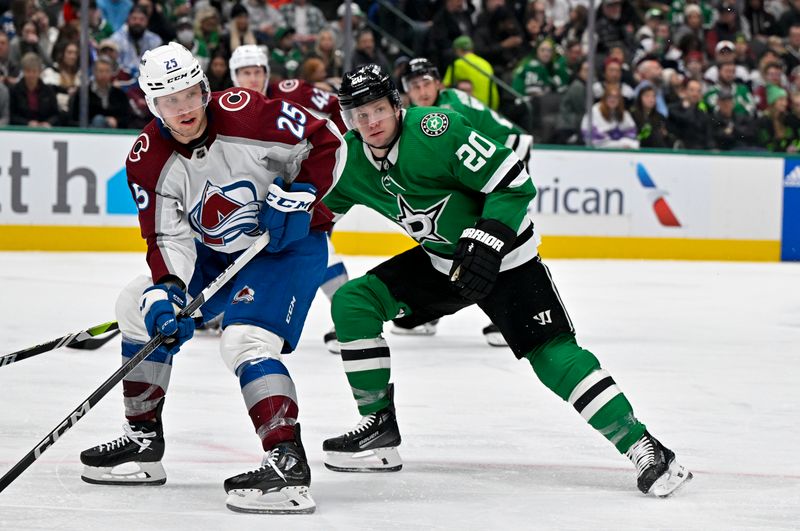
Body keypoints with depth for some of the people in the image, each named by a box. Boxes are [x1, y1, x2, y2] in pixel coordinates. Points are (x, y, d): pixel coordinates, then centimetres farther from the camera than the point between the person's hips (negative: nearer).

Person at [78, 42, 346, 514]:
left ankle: (289, 465, -35)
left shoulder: (246, 114, -25)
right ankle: (143, 441, 21)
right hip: (213, 253, 7)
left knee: (246, 341, -27)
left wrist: (298, 196, -24)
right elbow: (168, 238, -11)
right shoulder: (148, 160, -11)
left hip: (289, 245, -7)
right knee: (139, 307, 10)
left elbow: (327, 143, -14)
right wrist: (166, 291, -28)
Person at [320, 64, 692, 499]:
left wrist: (486, 243, -30)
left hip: (502, 256, -7)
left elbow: (513, 182, -25)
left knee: (551, 354, -19)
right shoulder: (351, 161, -6)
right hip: (441, 261, 7)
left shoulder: (435, 131, -27)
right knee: (353, 301, -5)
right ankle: (379, 424, 4)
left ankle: (644, 449, -18)